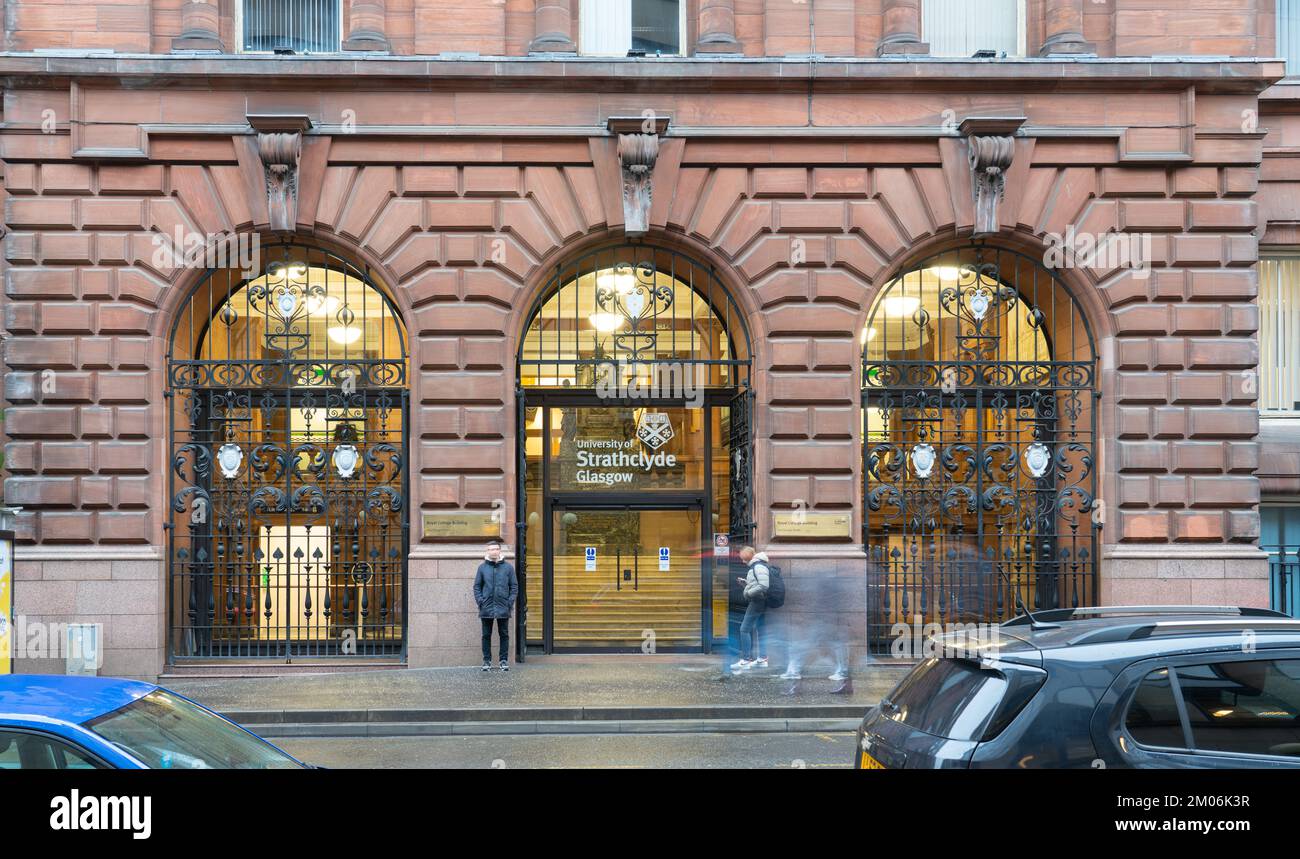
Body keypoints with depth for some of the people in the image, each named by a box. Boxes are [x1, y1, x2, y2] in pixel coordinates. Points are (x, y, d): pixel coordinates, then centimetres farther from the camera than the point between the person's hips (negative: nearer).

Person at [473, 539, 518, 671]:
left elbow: (514, 586, 4)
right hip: (486, 608, 0)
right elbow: (477, 586, 7)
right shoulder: (482, 567, 4)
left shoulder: (508, 567, 3)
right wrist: (480, 601, -5)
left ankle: (504, 660, 12)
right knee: (486, 635, 5)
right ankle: (487, 661, 13)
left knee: (504, 635, 5)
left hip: (503, 609, 0)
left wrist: (510, 602, -5)